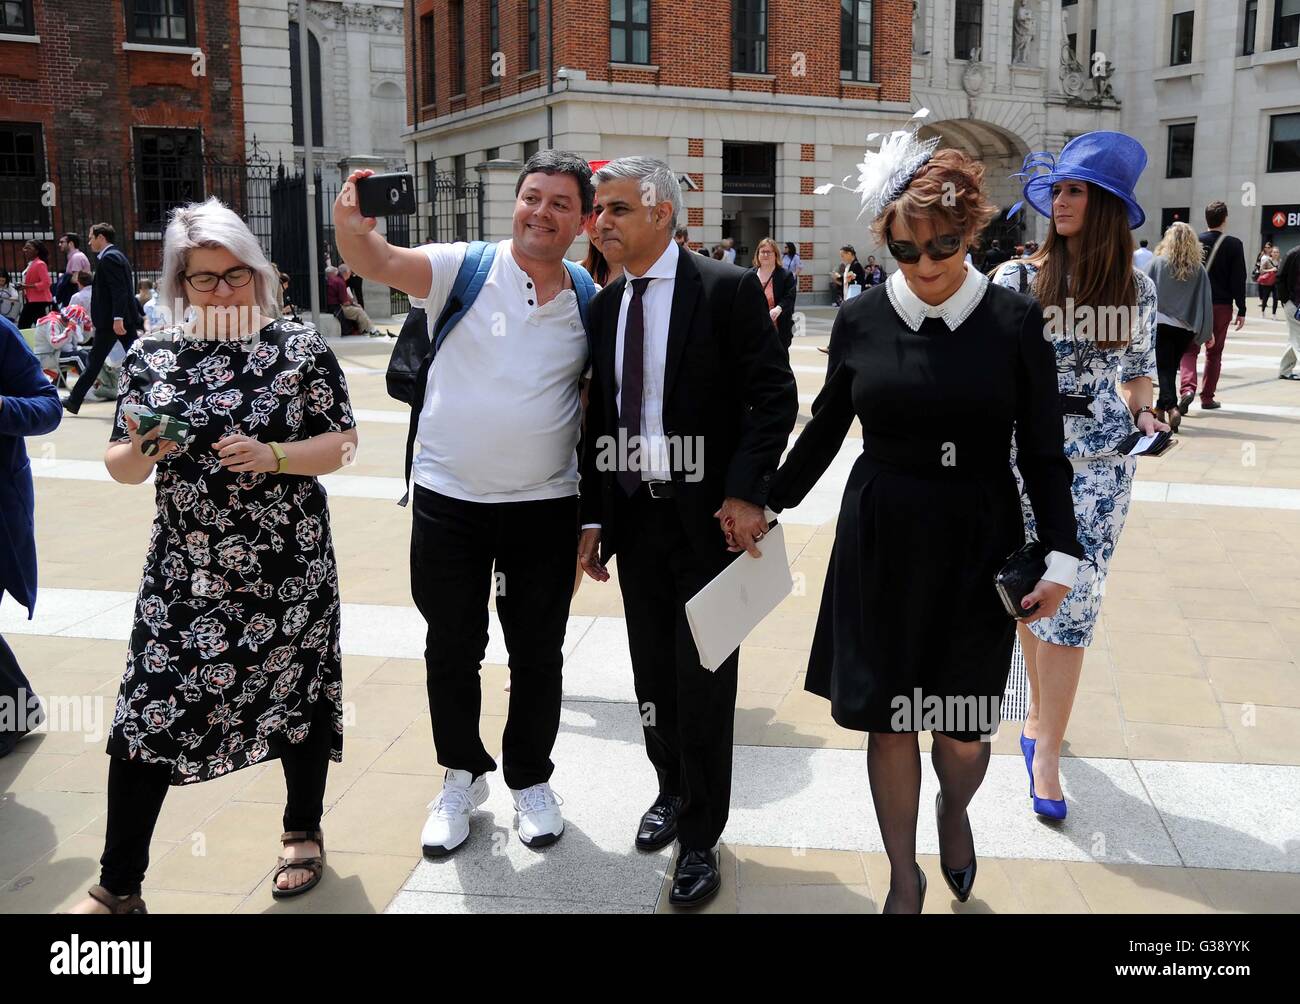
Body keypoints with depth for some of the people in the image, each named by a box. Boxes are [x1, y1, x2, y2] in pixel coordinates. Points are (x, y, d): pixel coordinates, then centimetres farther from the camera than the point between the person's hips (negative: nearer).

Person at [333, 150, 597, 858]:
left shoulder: (590, 300, 3)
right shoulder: (466, 268, -6)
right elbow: (380, 263, -21)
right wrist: (353, 230, -44)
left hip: (545, 506, 2)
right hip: (448, 500, -1)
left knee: (537, 653, 13)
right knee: (452, 649, 12)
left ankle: (529, 780, 33)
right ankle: (462, 776, 34)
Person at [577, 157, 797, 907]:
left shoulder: (727, 290, -8)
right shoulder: (604, 305, 8)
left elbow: (775, 395, -10)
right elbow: (601, 415, 10)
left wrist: (746, 492, -18)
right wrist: (593, 516, 7)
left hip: (709, 515, -5)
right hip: (634, 515, 5)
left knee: (705, 681, 4)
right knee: (654, 673, 15)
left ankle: (702, 838, 20)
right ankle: (673, 789, 39)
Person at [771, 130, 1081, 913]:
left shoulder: (1014, 321, -6)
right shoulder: (862, 320, -2)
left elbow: (1044, 450, -2)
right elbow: (826, 428, 10)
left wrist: (1061, 554, -5)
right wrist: (771, 503, 13)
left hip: (978, 543, -1)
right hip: (881, 540, 1)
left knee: (963, 729, 6)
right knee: (889, 721, 9)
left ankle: (954, 813, 43)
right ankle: (905, 875, 31)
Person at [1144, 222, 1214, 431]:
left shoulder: (1156, 263, -3)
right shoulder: (1198, 269, 3)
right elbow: (1205, 302, 5)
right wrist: (1208, 332, 10)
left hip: (1159, 324, -3)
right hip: (1185, 328, 3)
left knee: (1164, 368, -4)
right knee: (1172, 367, 15)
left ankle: (1171, 406, -22)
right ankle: (1161, 408, 22)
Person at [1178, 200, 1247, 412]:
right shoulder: (1233, 245, -5)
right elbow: (1239, 280, -4)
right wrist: (1241, 310, 1)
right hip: (1222, 306, 0)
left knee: (1189, 349, 6)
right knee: (1214, 352, 12)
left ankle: (1187, 387, -19)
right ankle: (1207, 397, 15)